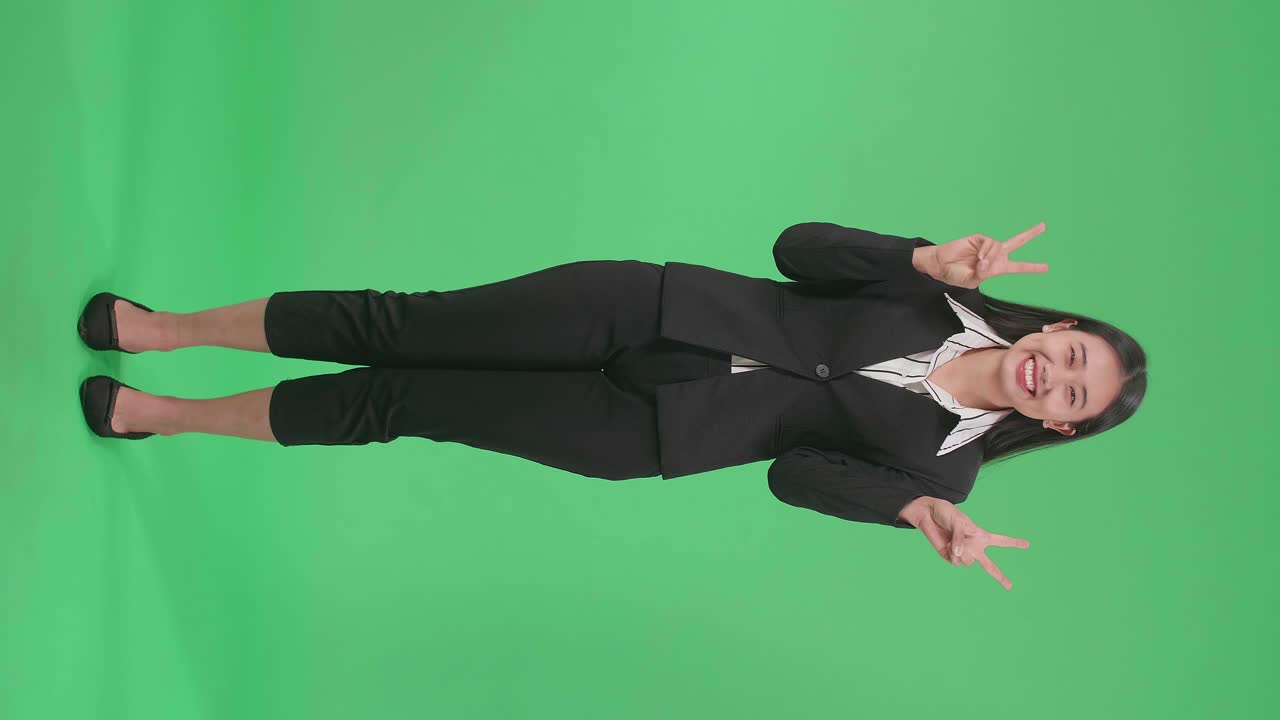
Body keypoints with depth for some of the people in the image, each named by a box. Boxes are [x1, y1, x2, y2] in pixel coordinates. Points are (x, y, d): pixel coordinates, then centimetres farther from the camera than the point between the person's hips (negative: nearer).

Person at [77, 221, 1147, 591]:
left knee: (400, 405, -3)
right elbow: (800, 246, -1)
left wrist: (920, 512, -18)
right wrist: (935, 261, -15)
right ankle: (165, 328, 8)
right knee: (410, 329, -9)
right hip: (655, 307, 1)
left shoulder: (946, 460, 2)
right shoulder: (944, 302, 5)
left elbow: (800, 468, -2)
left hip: (648, 436, -1)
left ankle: (164, 414, 14)